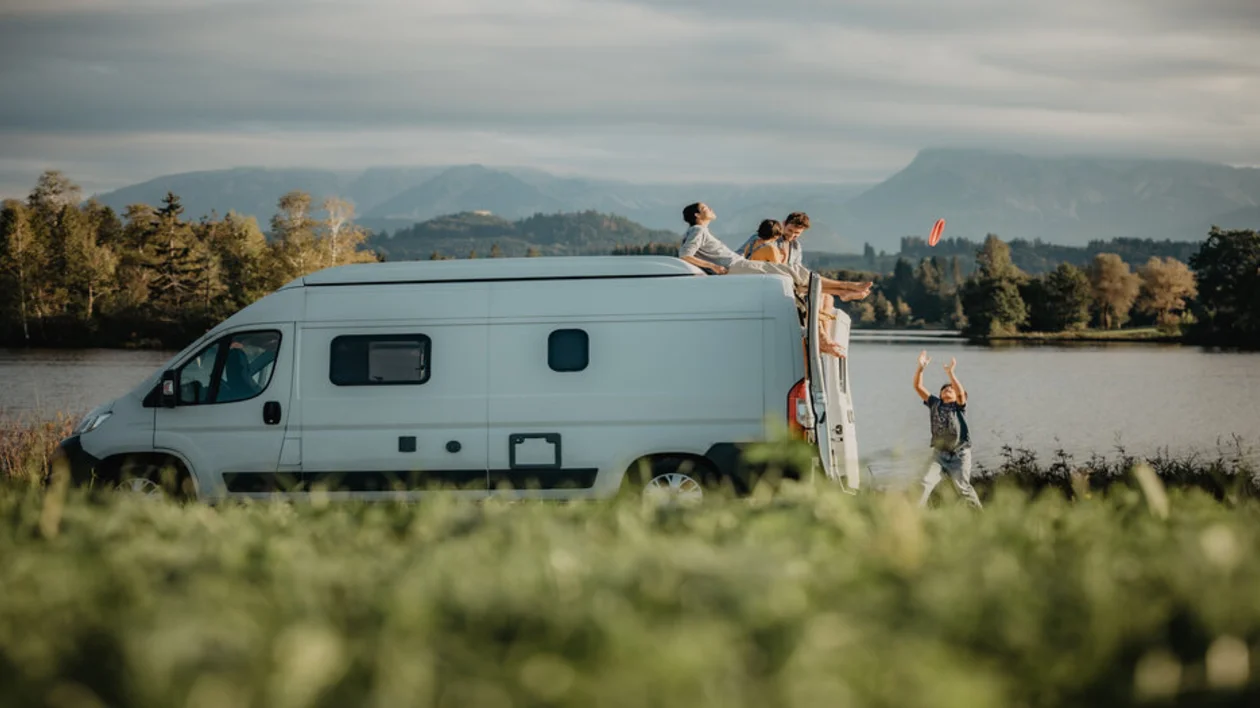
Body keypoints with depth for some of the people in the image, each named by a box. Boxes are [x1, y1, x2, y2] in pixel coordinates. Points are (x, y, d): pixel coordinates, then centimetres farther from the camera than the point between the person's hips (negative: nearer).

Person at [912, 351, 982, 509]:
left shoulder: (959, 406, -1)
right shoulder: (935, 404, 8)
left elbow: (961, 392, -24)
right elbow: (918, 386, 0)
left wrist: (950, 373, -33)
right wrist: (921, 368, -15)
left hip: (960, 454, -3)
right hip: (939, 453, 3)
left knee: (962, 487, -6)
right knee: (927, 483, -13)